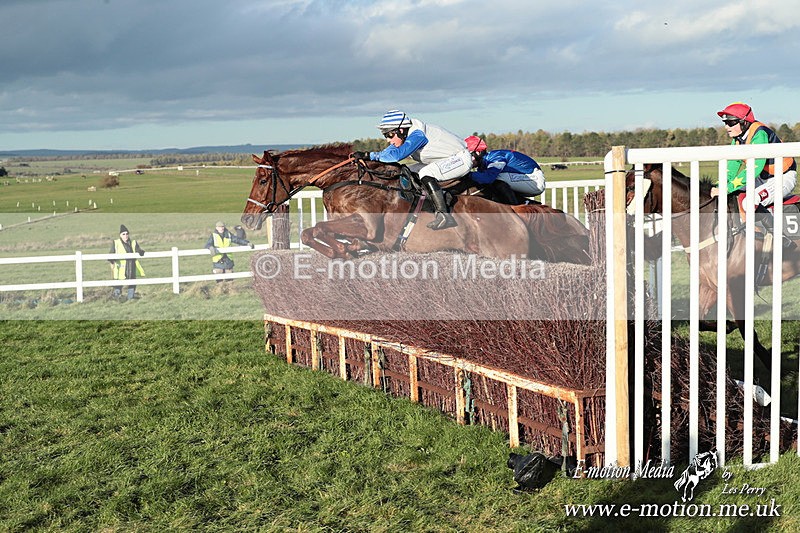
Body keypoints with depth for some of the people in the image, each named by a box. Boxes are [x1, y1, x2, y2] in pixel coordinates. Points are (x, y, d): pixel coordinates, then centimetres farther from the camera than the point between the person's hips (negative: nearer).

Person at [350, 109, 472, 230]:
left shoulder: (417, 135, -29)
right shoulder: (405, 136, -1)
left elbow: (396, 155, -39)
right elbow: (388, 152, 5)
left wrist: (369, 155, -34)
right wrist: (364, 157, -10)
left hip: (460, 158, -10)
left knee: (426, 174, -32)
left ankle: (445, 216, -32)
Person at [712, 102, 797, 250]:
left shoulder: (760, 135, -26)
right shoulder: (737, 138, 0)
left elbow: (755, 167, -37)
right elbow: (732, 165, -1)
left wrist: (728, 188, -42)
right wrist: (720, 186, -20)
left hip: (785, 178, -9)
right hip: (763, 179, 9)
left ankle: (784, 242, -22)